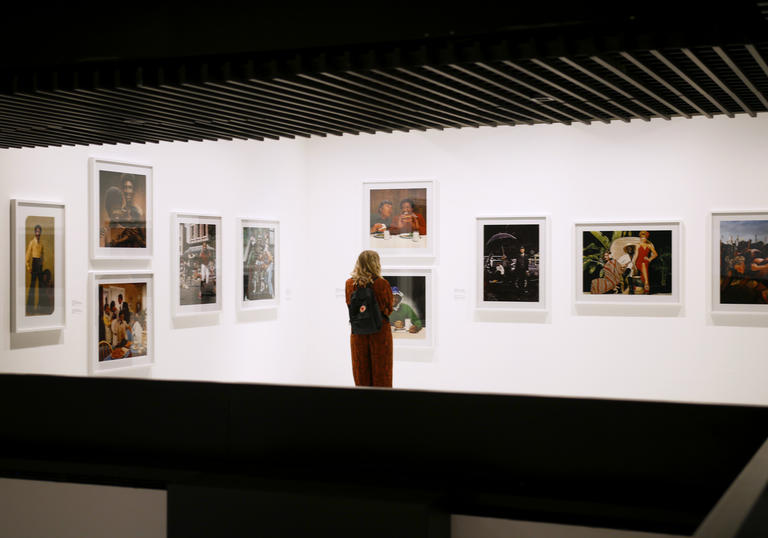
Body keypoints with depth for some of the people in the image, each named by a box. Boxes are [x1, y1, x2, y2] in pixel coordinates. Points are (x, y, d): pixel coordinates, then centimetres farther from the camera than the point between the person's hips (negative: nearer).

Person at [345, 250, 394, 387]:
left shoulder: (349, 284, -3)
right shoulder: (382, 284, -13)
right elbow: (389, 308, -1)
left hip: (358, 333, 3)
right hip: (380, 331, -3)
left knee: (361, 373, 11)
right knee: (381, 372, 7)